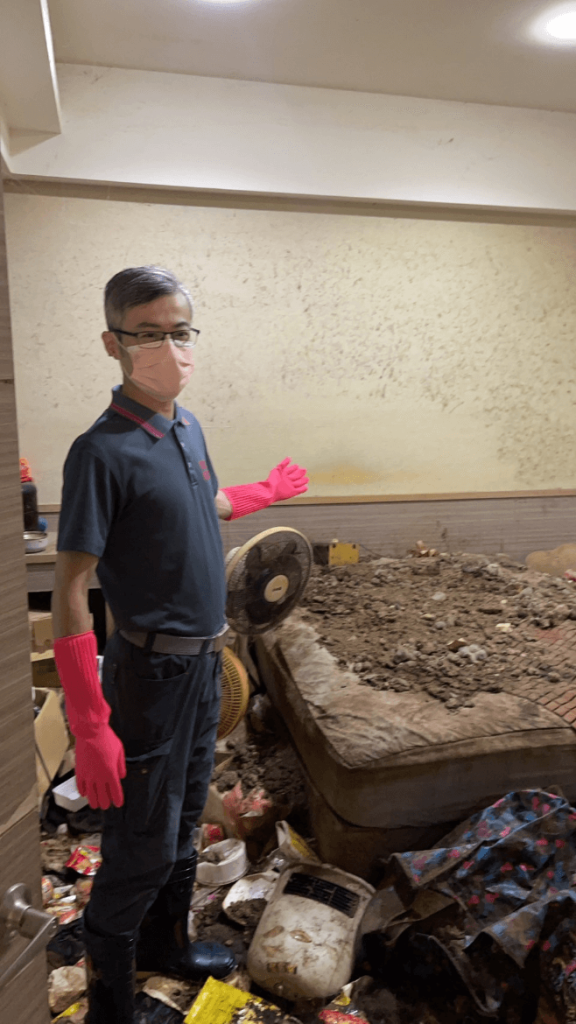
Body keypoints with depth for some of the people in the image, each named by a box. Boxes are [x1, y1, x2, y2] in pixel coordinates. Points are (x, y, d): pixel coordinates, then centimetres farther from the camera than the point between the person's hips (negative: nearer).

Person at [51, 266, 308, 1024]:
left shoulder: (187, 427, 3)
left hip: (204, 661, 8)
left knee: (183, 824, 24)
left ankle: (166, 944, 47)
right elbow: (69, 593, -21)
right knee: (142, 847, 7)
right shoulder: (103, 452, -21)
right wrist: (91, 730, -23)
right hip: (151, 670, -8)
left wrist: (270, 491, 39)